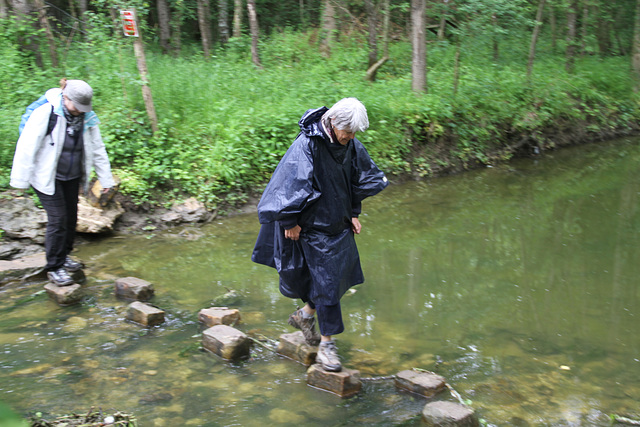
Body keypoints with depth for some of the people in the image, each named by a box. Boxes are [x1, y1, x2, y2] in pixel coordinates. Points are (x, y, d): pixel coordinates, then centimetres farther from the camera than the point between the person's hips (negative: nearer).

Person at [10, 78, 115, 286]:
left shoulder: (88, 117, -4)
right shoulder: (45, 113, -20)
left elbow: (98, 150, 6)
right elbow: (26, 148, -16)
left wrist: (105, 179, 8)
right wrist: (21, 180, -13)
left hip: (72, 177, 6)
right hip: (46, 177, -6)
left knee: (71, 216, 11)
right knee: (58, 219, -9)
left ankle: (64, 255, 31)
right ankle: (54, 267, 3)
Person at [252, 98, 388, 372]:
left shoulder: (351, 146, -1)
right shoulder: (308, 144, -23)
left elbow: (361, 179, 13)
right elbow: (292, 184, -21)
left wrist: (353, 213, 13)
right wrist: (291, 222, -16)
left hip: (339, 223, 7)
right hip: (315, 225, -7)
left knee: (340, 275, 13)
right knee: (326, 282, -3)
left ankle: (305, 315, 36)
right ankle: (326, 344, 11)